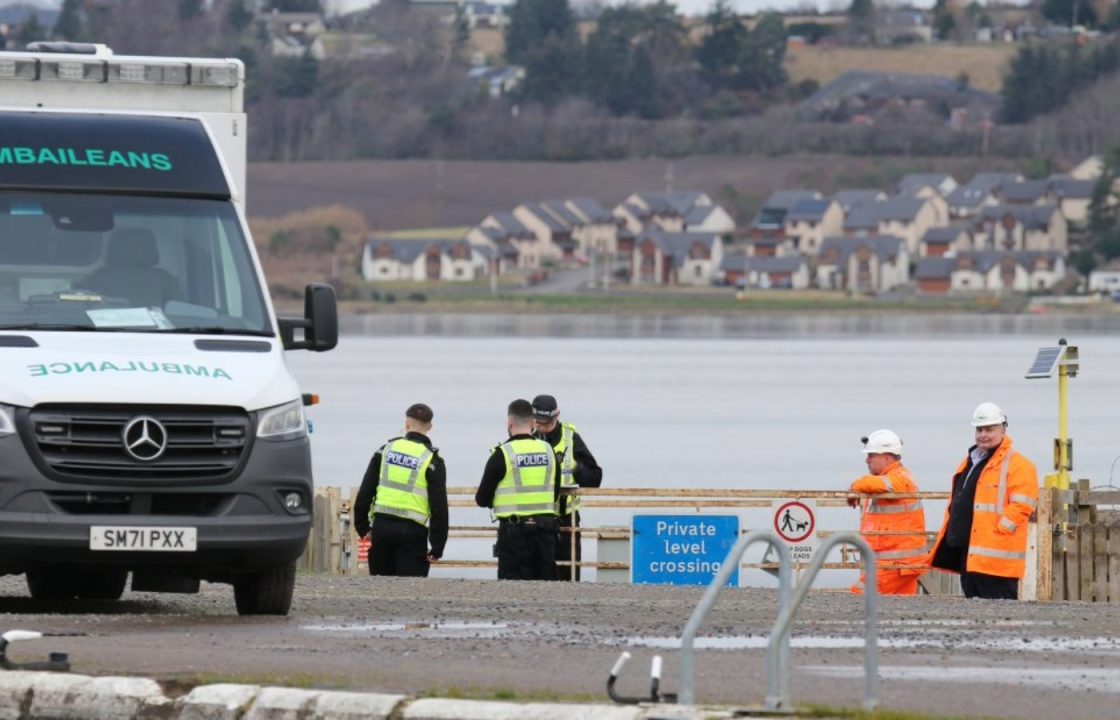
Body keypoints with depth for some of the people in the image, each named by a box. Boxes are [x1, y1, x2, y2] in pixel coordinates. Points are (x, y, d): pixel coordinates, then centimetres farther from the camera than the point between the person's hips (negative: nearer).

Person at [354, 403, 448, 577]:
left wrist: (362, 526, 16)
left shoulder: (386, 450, 7)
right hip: (412, 531, -3)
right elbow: (439, 506, -5)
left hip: (381, 526, 3)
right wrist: (437, 548, -1)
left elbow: (365, 491, 8)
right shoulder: (432, 461, -2)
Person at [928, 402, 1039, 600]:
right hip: (968, 555, 9)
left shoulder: (1017, 465, -6)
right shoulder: (969, 462, 22)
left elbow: (1021, 505, -15)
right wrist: (951, 535, 20)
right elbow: (955, 504, 29)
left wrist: (998, 531, -20)